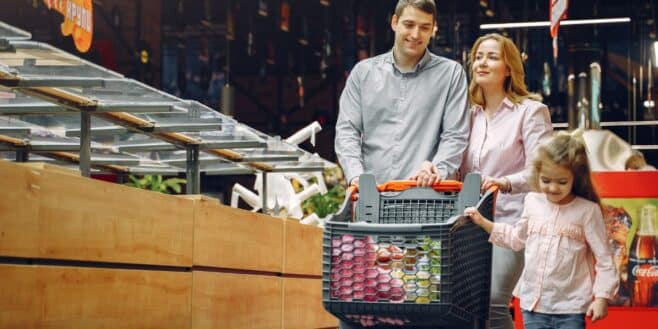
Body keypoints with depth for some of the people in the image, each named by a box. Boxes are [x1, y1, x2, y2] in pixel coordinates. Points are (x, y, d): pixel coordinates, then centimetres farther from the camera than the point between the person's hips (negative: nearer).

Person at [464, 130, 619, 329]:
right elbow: (517, 238, 22)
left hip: (570, 307, -4)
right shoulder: (533, 203, 5)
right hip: (534, 303, 4)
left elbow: (603, 257, -7)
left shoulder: (587, 211, -9)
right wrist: (483, 222, 17)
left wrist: (602, 297, -12)